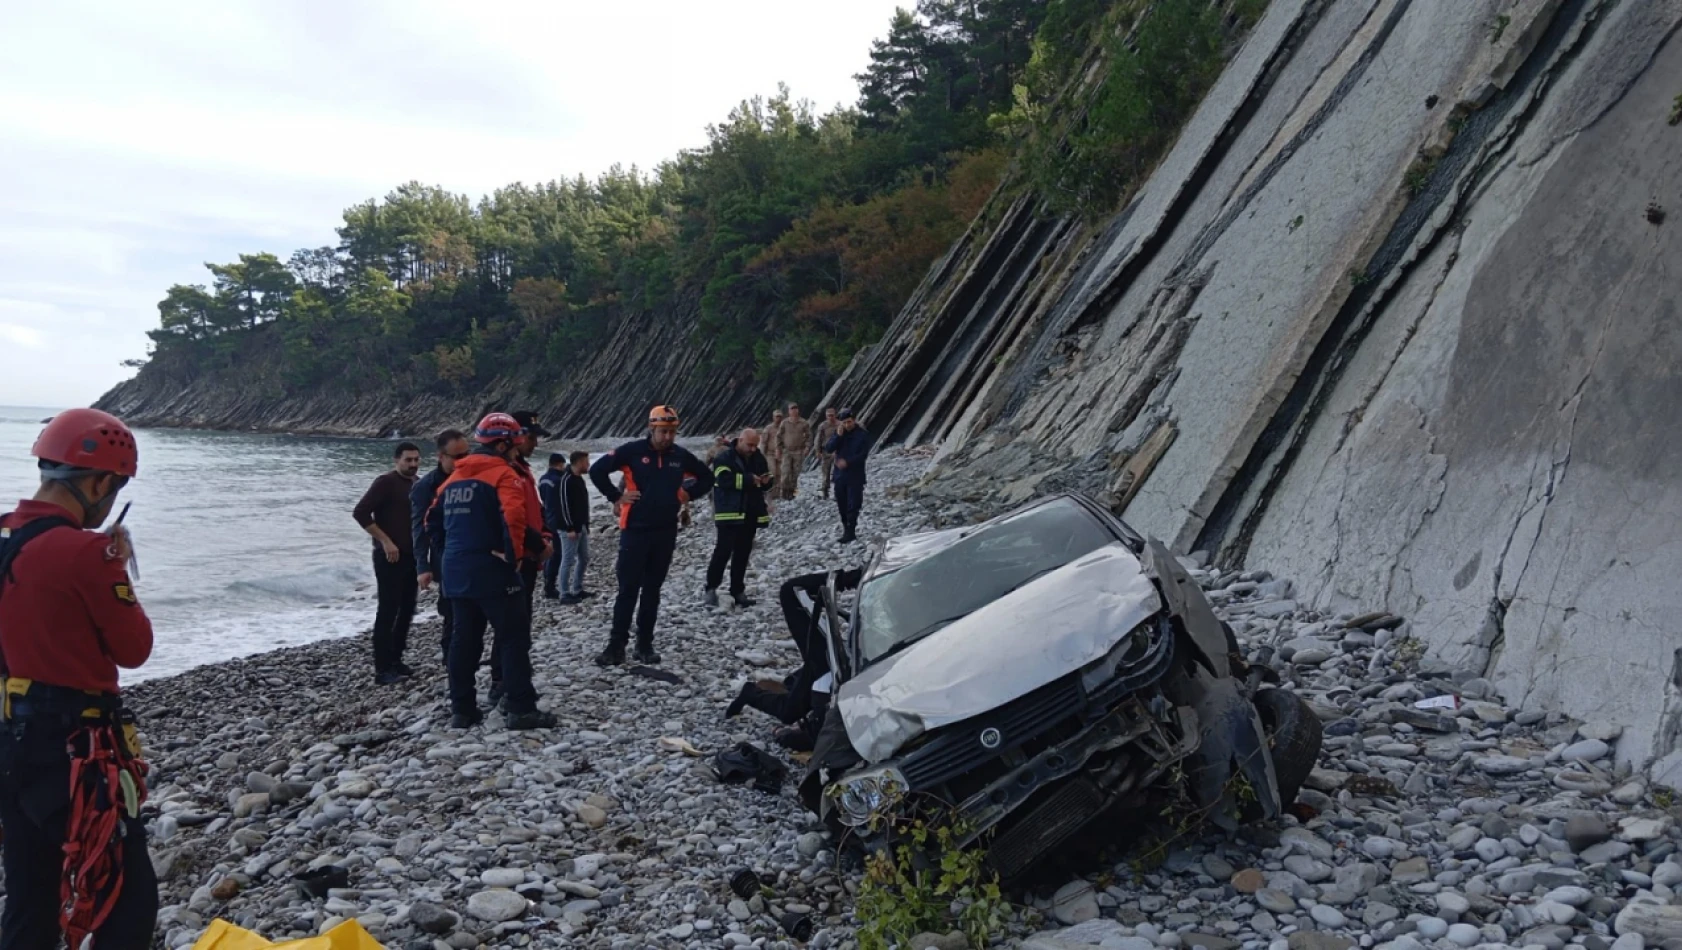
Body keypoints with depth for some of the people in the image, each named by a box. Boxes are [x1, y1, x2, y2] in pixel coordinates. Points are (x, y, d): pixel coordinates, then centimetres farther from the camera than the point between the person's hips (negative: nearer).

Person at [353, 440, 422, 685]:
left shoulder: (418, 485, 13)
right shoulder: (386, 482, -9)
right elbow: (360, 512, -17)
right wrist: (385, 541, -18)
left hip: (411, 556, 8)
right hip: (390, 557, -8)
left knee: (407, 609, 11)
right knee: (388, 611, -7)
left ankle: (395, 659, 22)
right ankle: (382, 669, -4)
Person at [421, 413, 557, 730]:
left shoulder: (455, 477, 16)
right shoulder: (503, 473, -9)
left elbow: (433, 519, 21)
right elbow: (513, 516, -25)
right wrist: (514, 554, -15)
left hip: (456, 570, 8)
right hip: (491, 571, -8)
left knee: (464, 639, 13)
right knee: (514, 638, -1)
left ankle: (462, 709, 16)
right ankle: (520, 709, -2)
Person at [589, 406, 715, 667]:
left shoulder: (681, 456, 3)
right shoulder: (632, 451, -8)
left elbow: (706, 478, 18)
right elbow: (597, 470, -8)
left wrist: (686, 494, 6)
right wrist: (616, 497, -7)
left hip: (666, 532, 3)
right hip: (635, 530, -3)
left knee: (652, 590, 10)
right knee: (628, 589, -3)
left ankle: (645, 645, 17)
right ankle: (616, 645, 3)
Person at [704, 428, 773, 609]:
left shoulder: (758, 458, 12)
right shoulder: (724, 458, -8)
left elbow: (765, 485, 19)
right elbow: (724, 479, -23)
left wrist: (767, 481, -5)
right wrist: (749, 479, -27)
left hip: (750, 513, 7)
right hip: (730, 513, -6)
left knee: (743, 553, 10)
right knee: (723, 551, -10)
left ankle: (737, 591, 16)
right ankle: (711, 589, -2)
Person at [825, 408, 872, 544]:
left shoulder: (863, 434, -5)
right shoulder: (838, 433, 8)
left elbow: (864, 454, -11)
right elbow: (829, 449, -2)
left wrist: (847, 462, -19)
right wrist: (838, 436, -14)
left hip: (855, 475, -5)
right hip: (840, 474, 5)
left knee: (853, 505, -6)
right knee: (841, 503, 9)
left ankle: (850, 532, -6)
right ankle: (846, 529, 20)